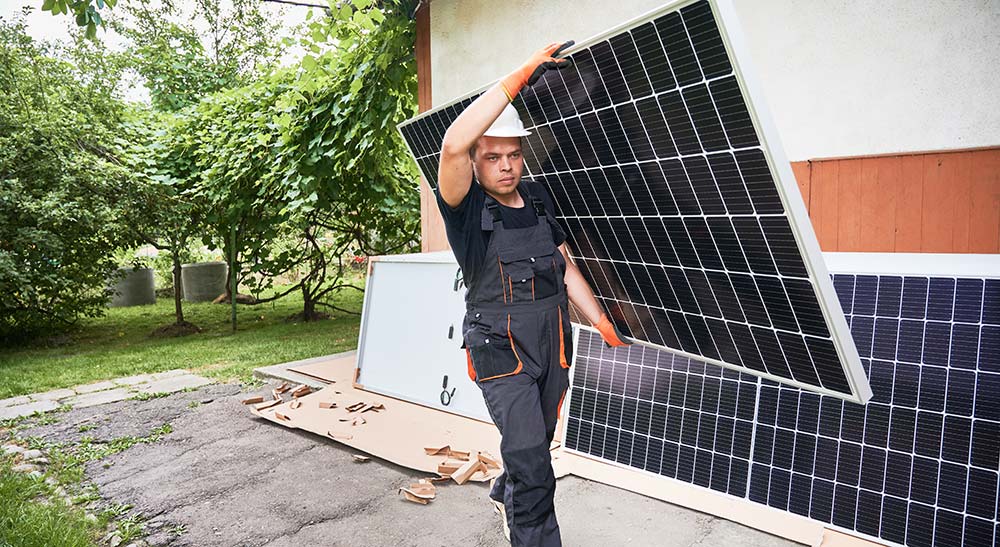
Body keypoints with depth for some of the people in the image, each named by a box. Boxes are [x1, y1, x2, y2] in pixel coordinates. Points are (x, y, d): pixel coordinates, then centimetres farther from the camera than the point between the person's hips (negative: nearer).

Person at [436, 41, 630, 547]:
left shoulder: (537, 197, 6)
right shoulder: (465, 207, -12)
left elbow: (565, 267, 11)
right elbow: (453, 145, -33)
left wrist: (606, 327, 8)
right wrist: (520, 77, -32)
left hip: (553, 339, 6)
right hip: (501, 347, -6)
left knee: (537, 444, 23)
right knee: (530, 457, -11)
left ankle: (506, 496, 52)